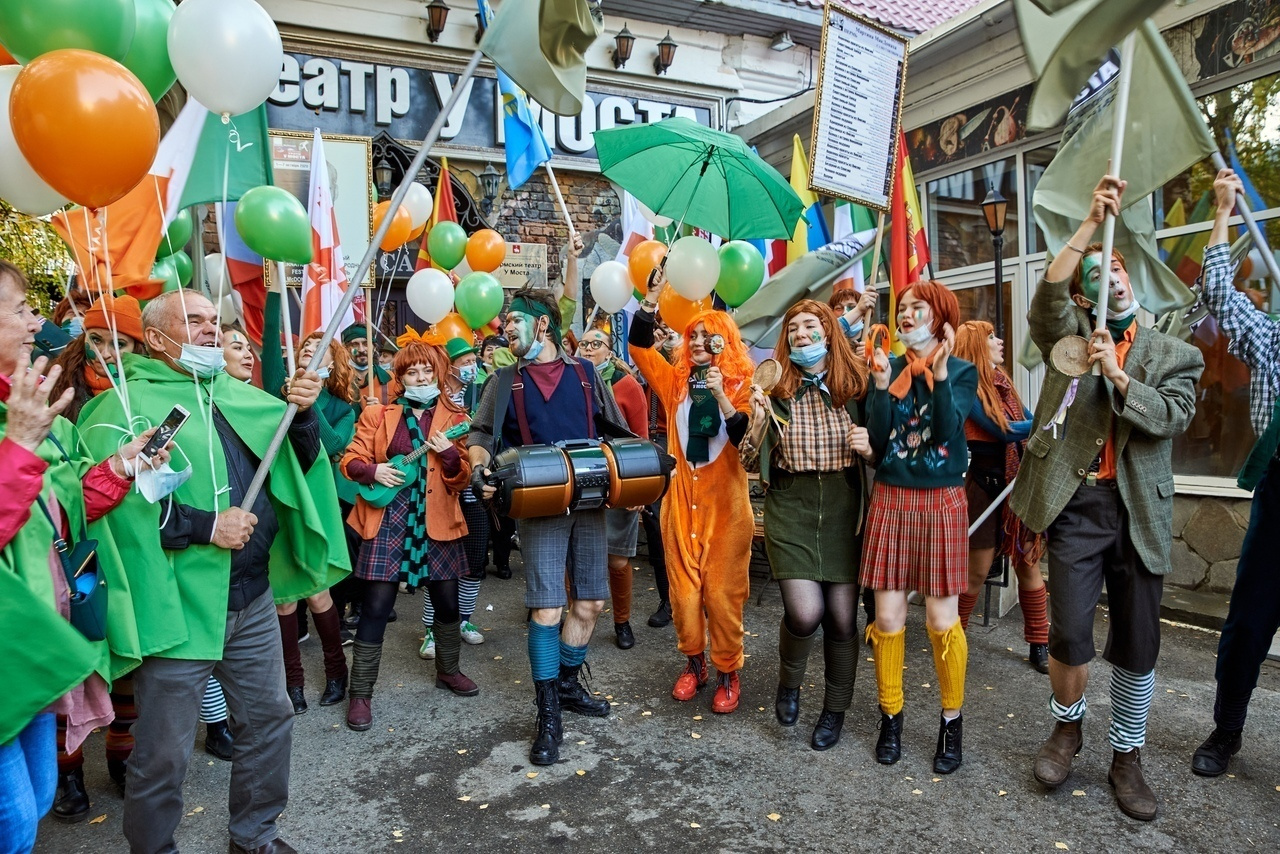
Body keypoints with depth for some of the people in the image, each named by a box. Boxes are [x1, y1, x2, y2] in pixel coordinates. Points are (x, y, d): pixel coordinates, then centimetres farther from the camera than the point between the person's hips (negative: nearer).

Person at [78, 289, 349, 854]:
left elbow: (298, 461, 9)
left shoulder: (241, 397, 11)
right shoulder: (128, 405, -9)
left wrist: (303, 411, -9)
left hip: (253, 598, 6)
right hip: (178, 607, -6)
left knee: (268, 718, 18)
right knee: (165, 751, 7)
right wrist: (206, 526, -20)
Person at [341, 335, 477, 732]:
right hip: (388, 520, -2)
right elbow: (350, 461, 4)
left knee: (447, 601, 12)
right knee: (376, 606, -3)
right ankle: (361, 694, 11)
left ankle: (448, 670, 36)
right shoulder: (377, 414, 3)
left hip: (437, 521, 2)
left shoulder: (453, 416, 6)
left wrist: (450, 455, -16)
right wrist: (372, 470, -16)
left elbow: (462, 479, 4)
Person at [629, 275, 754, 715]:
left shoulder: (740, 384, -1)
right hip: (682, 498, 3)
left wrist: (722, 396, -24)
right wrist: (651, 300, -9)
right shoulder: (676, 381, 7)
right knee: (683, 587, 7)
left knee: (722, 591, 1)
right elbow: (639, 348, 0)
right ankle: (693, 663, 28)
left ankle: (728, 673, 18)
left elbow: (746, 438, -13)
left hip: (725, 502, -3)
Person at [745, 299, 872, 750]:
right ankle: (789, 682, 20)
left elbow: (877, 452, 9)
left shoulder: (855, 387, 1)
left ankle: (835, 710, 29)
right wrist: (758, 418, -16)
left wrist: (869, 448, -13)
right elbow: (754, 455, 1)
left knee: (842, 617, 6)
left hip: (844, 510, 1)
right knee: (805, 612, -14)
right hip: (790, 508, -1)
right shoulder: (775, 388, 0)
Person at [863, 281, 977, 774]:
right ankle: (890, 716, 21)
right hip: (890, 500, 2)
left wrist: (939, 372, -20)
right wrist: (881, 382, -13)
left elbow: (948, 430, -14)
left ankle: (952, 720, 22)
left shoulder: (962, 371, 3)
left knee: (942, 619, 2)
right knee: (888, 616, 4)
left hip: (940, 502, -1)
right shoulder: (888, 368, 6)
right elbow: (877, 440, -4)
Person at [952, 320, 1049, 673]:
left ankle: (1039, 646, 16)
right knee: (978, 571, 2)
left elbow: (1029, 423, 9)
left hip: (1018, 482, 6)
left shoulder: (1002, 381, 10)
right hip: (986, 483, -6)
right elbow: (1003, 430, -19)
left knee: (1028, 563, 6)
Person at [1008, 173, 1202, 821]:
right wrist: (1091, 221, -14)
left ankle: (1126, 756, 26)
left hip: (1139, 511, 2)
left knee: (1138, 642, 7)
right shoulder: (1068, 335, 9)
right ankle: (1067, 727, 23)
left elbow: (1173, 417, -6)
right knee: (1070, 632, -5)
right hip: (1077, 505, -1)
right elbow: (1049, 291, -11)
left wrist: (1118, 376, -16)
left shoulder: (1175, 356, 10)